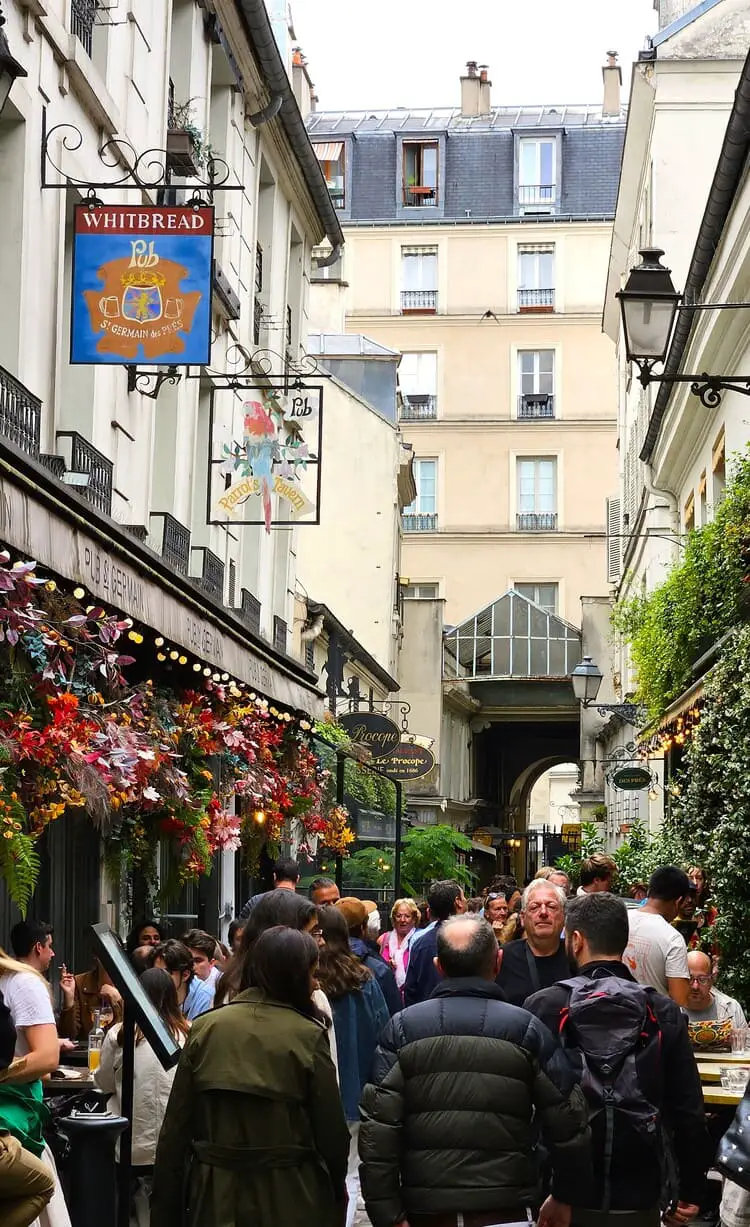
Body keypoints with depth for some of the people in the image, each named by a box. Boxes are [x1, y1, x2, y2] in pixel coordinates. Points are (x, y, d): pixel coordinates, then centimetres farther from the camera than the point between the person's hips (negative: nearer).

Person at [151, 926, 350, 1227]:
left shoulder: (205, 1028, -2)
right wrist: (336, 1199, 11)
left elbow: (175, 1130, -2)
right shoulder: (307, 1036, -9)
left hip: (216, 1195, 2)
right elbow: (332, 1132, -7)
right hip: (290, 1201, -2)